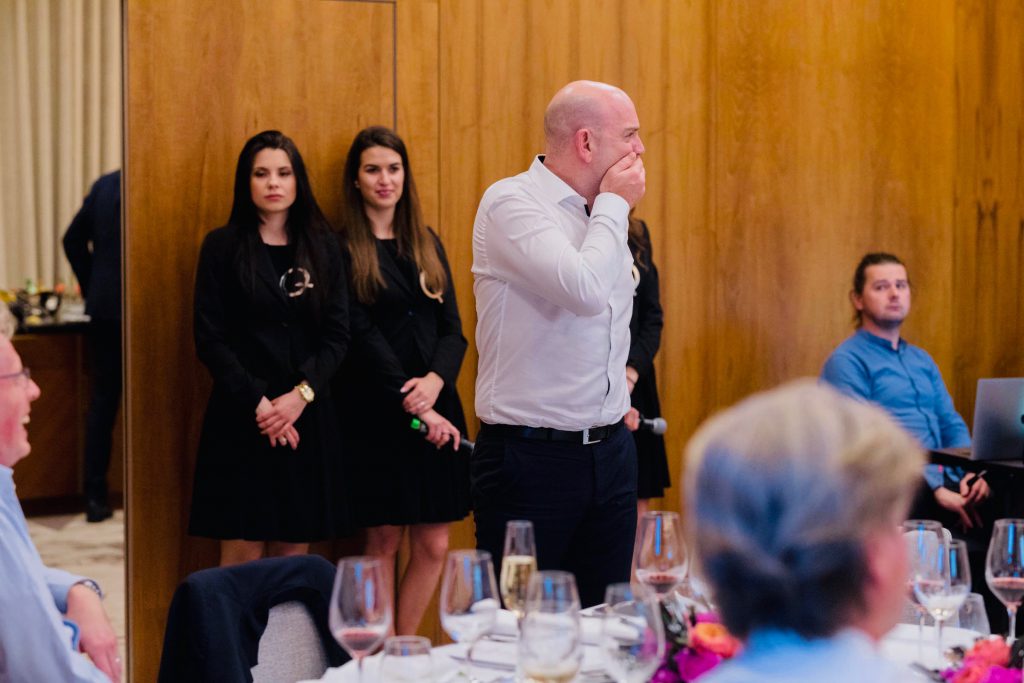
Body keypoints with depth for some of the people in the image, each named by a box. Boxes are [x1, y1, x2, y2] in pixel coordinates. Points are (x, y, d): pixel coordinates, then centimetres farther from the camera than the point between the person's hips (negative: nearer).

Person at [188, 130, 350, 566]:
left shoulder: (322, 248, 10)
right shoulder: (222, 247, 2)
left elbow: (337, 335, 4)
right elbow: (210, 339, -3)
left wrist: (300, 395, -11)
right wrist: (257, 402, -13)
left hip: (308, 418, 3)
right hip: (241, 419, -2)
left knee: (295, 555, 4)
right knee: (242, 556, -4)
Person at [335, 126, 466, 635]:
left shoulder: (427, 244, 14)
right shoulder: (344, 250, -2)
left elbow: (452, 328, 9)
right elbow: (363, 337, -10)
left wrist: (436, 379, -12)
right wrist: (413, 406, -16)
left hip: (436, 408, 5)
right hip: (376, 414, -5)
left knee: (434, 545, 4)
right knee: (384, 542, -1)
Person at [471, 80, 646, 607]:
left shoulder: (602, 214, 12)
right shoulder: (510, 203, -12)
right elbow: (585, 291, -27)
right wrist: (614, 205, -12)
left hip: (610, 450, 7)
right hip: (530, 457, -7)